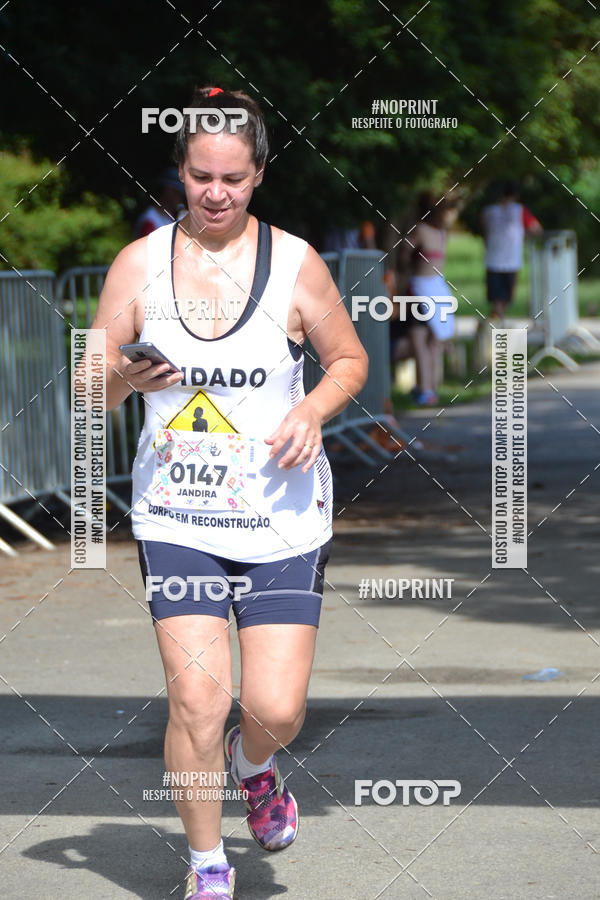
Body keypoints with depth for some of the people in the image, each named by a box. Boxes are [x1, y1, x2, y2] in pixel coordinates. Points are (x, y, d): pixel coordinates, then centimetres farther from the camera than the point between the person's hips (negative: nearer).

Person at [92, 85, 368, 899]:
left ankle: (254, 768, 34)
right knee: (196, 699, -11)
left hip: (283, 519, 0)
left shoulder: (295, 265, -3)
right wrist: (129, 379, -19)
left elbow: (350, 359, 10)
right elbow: (94, 389, 4)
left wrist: (315, 407, -11)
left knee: (277, 709, -5)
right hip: (176, 518, 0)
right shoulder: (140, 264, -1)